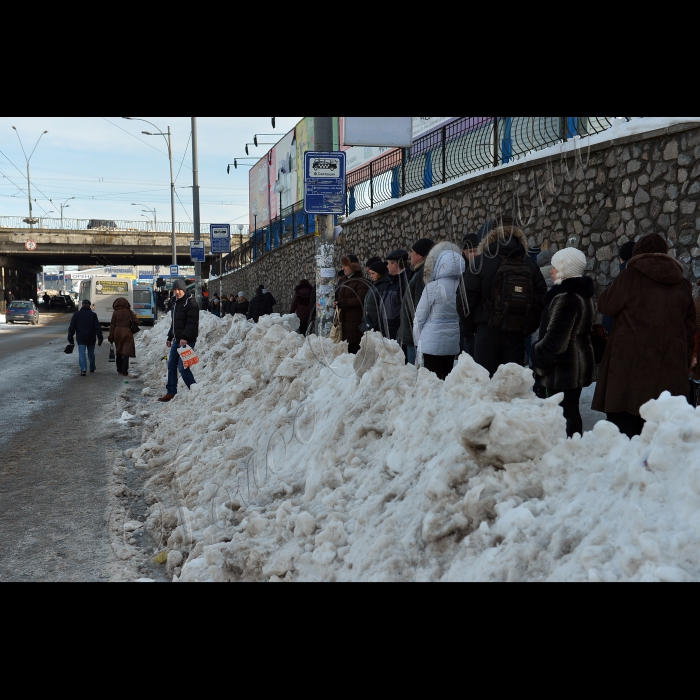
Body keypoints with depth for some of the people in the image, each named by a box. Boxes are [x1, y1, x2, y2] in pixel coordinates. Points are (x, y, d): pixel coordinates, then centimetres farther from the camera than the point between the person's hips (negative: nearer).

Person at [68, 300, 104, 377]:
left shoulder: (76, 314, 1)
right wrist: (100, 338, -6)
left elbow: (72, 327, 1)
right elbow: (98, 327, -6)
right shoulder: (93, 315, -1)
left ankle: (83, 370, -20)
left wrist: (70, 339, 5)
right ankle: (92, 368, 32)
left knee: (82, 354, -5)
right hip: (91, 339, 1)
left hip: (81, 339, -1)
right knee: (91, 353, 16)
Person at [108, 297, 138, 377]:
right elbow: (136, 322, -4)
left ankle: (119, 370, 24)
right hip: (127, 333, -2)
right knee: (126, 353, -3)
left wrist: (111, 337, 4)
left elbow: (112, 325, 0)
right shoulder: (129, 312, 0)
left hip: (117, 333, 2)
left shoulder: (115, 313, 0)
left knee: (119, 352, 17)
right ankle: (124, 372, -10)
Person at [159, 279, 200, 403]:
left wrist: (185, 337, -29)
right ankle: (171, 393, 18)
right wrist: (170, 337, 27)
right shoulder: (176, 303, 17)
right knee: (171, 365, 11)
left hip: (187, 340, -9)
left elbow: (192, 323, -21)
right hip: (177, 340, 9)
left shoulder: (191, 303, -12)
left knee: (183, 367, -12)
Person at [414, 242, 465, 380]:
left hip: (433, 341, -5)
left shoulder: (433, 287, -13)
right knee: (448, 378, 12)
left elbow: (420, 316, -7)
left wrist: (418, 339, 6)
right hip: (453, 342, 5)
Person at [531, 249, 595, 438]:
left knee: (562, 417, -7)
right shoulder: (583, 294, 12)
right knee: (572, 413, 18)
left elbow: (554, 340, -25)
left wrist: (538, 358, -9)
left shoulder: (565, 298, -20)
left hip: (562, 370, -11)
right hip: (580, 364, 11)